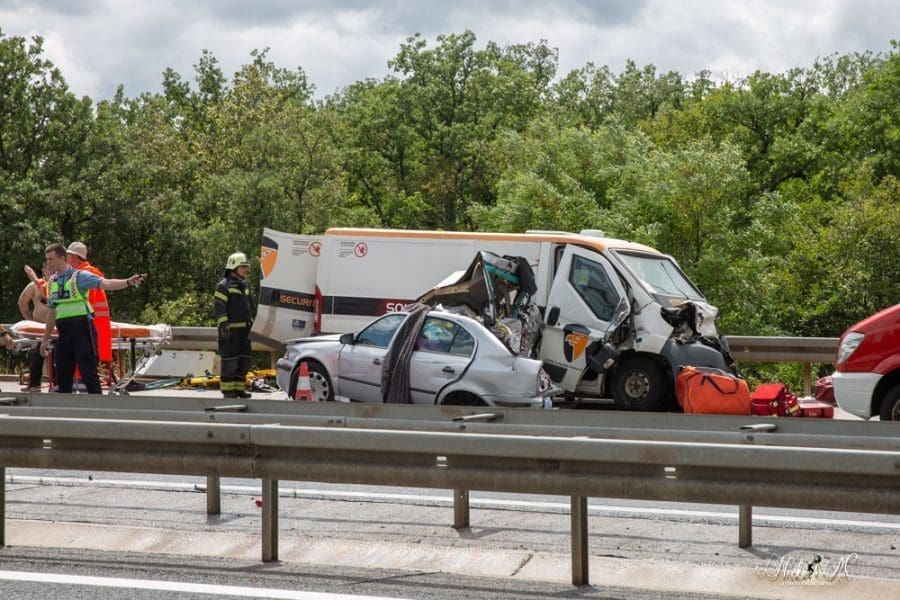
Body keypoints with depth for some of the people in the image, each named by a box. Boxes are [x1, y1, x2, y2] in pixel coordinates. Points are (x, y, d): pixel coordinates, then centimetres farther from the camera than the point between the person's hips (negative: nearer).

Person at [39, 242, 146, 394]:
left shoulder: (79, 276, -7)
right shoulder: (52, 281, 14)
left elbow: (105, 284, -21)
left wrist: (128, 282, -39)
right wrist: (46, 339, 24)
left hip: (82, 330, -7)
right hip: (64, 333, 7)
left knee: (89, 374, -8)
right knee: (62, 376, 11)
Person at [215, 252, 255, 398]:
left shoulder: (245, 285, 18)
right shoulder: (224, 285, -8)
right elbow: (219, 307, -15)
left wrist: (251, 323, 25)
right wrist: (223, 324, -23)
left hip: (244, 328, 8)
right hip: (230, 330, -8)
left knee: (244, 359, 10)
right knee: (230, 360, -6)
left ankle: (239, 388, 18)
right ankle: (227, 390, -1)